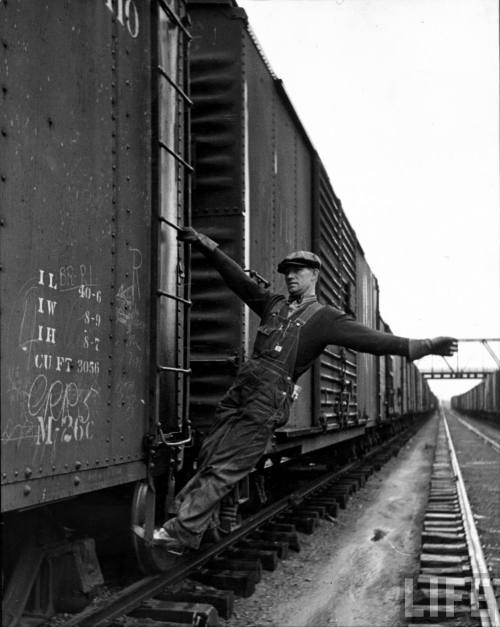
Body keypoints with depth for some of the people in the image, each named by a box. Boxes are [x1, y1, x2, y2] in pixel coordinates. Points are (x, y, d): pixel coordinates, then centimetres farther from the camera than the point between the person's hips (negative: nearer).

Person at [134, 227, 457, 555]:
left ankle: (180, 533, -3)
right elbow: (239, 278, 17)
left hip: (266, 403, -6)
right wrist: (207, 245, 13)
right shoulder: (274, 304, 18)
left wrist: (424, 346, -18)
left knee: (222, 470, -5)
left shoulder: (325, 318, 1)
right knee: (209, 458, 6)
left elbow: (369, 338, -8)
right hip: (239, 393, 6)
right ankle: (184, 517, 14)